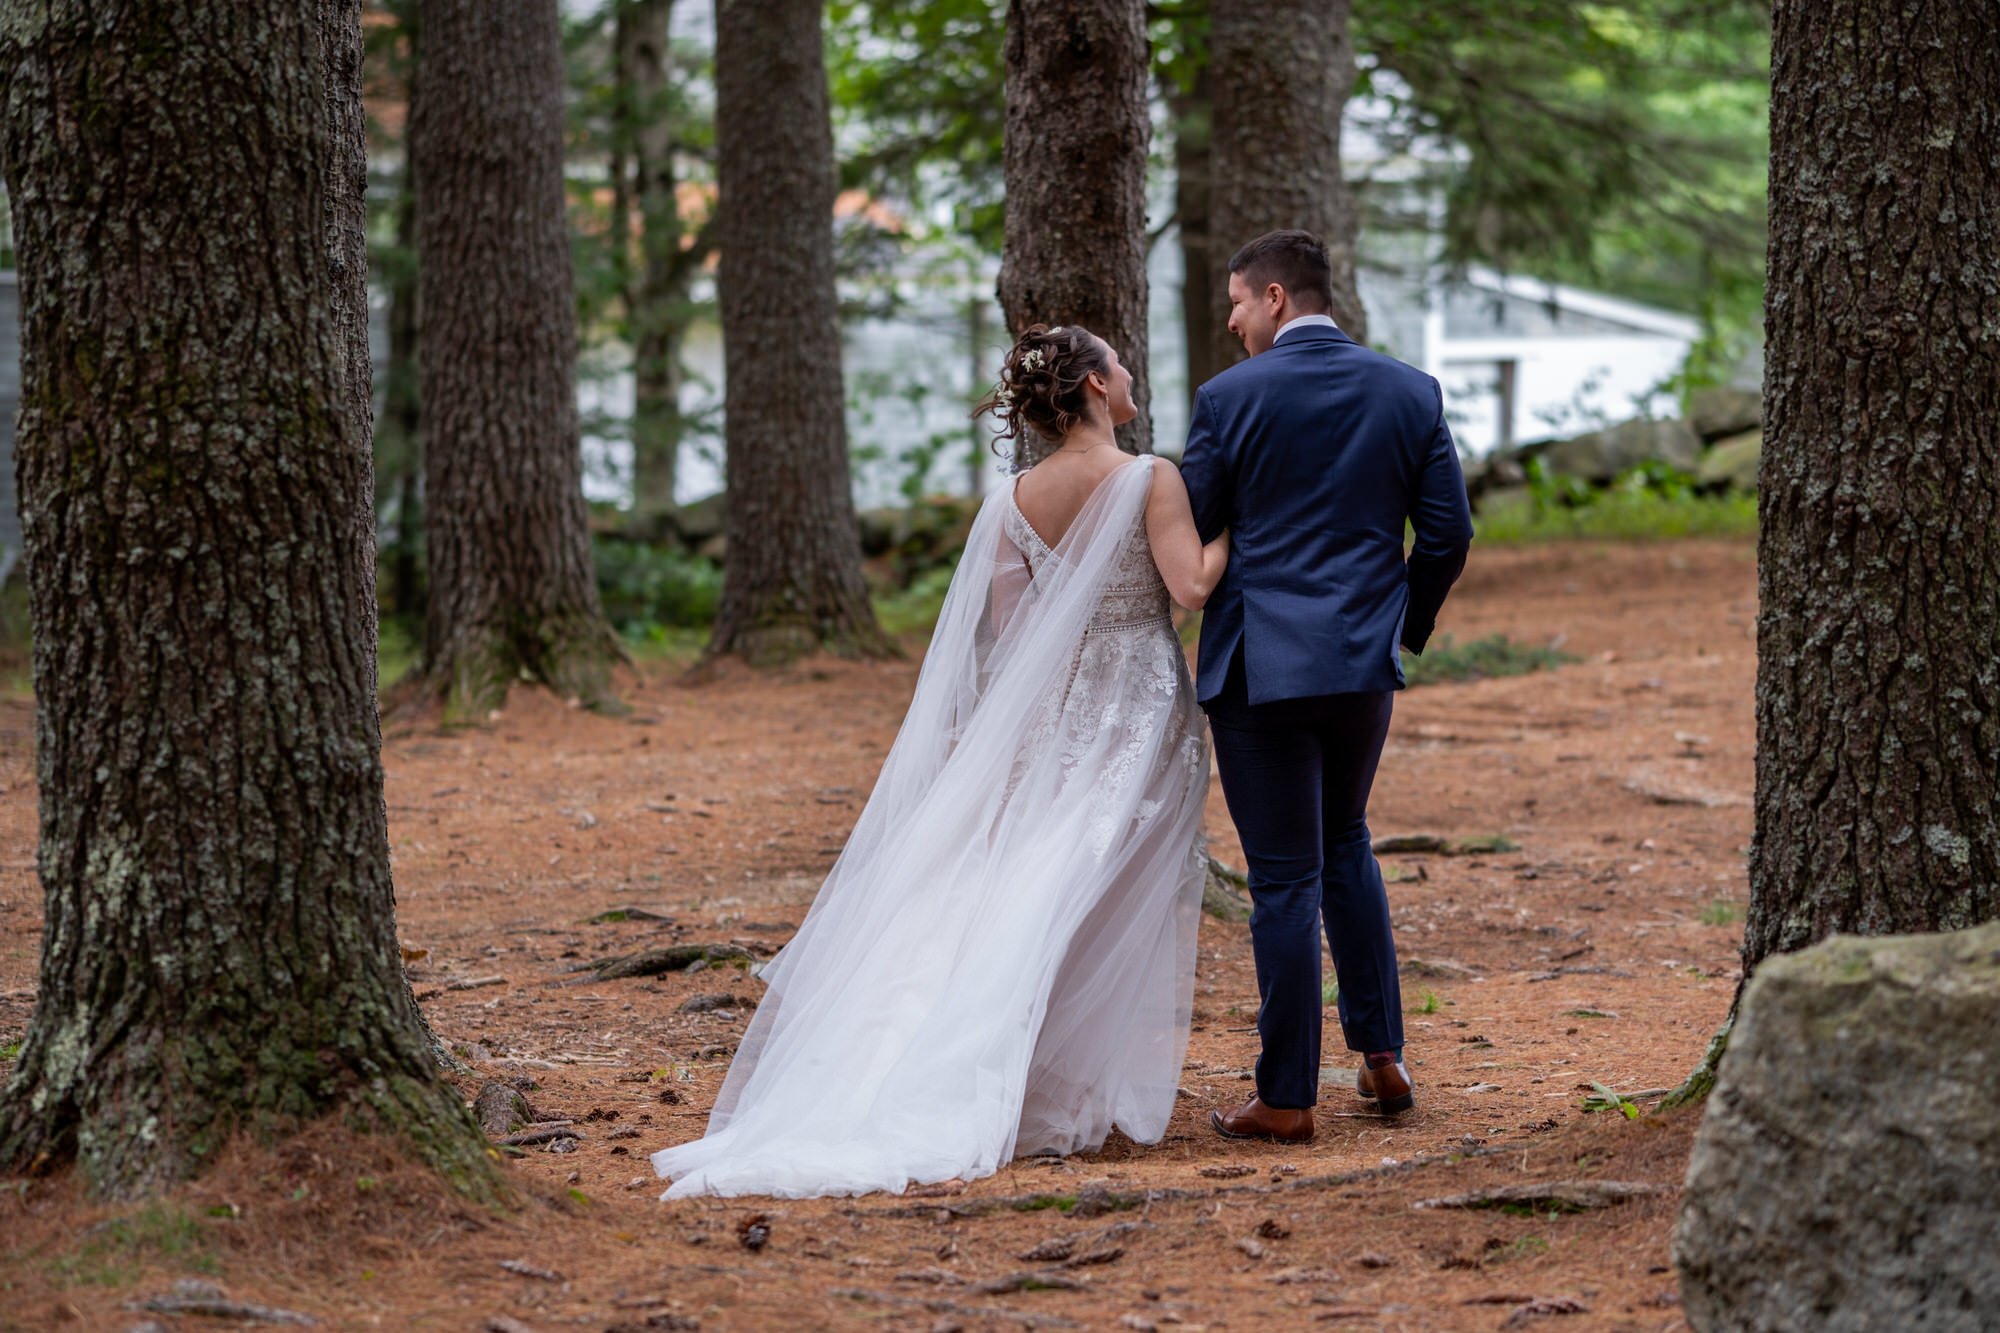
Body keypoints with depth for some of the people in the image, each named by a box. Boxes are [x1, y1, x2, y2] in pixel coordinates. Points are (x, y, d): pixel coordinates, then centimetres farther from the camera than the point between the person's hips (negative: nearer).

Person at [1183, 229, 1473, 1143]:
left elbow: (1189, 533, -3)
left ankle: (1287, 1098, 5)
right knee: (1344, 844, 24)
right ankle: (1381, 1054, 22)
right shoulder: (1411, 393, 2)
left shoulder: (1230, 398, -9)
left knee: (1284, 878, 0)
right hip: (1366, 662, 4)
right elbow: (1448, 533, 4)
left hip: (1259, 665, -4)